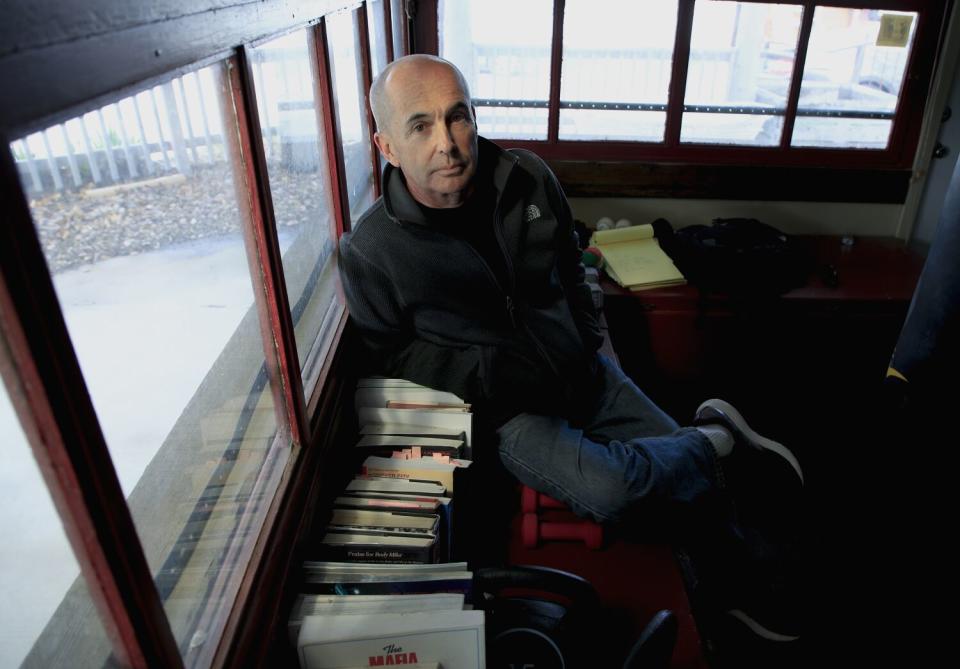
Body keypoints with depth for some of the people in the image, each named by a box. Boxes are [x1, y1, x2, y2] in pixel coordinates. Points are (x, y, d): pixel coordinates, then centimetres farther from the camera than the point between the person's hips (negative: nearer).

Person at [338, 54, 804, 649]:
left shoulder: (529, 179, -6)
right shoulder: (372, 251, -17)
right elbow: (392, 355, -7)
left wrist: (589, 345, 7)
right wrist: (491, 371, -18)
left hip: (580, 372, 5)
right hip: (503, 407, -4)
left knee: (692, 473, 4)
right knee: (607, 490, -27)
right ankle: (717, 440, 1)